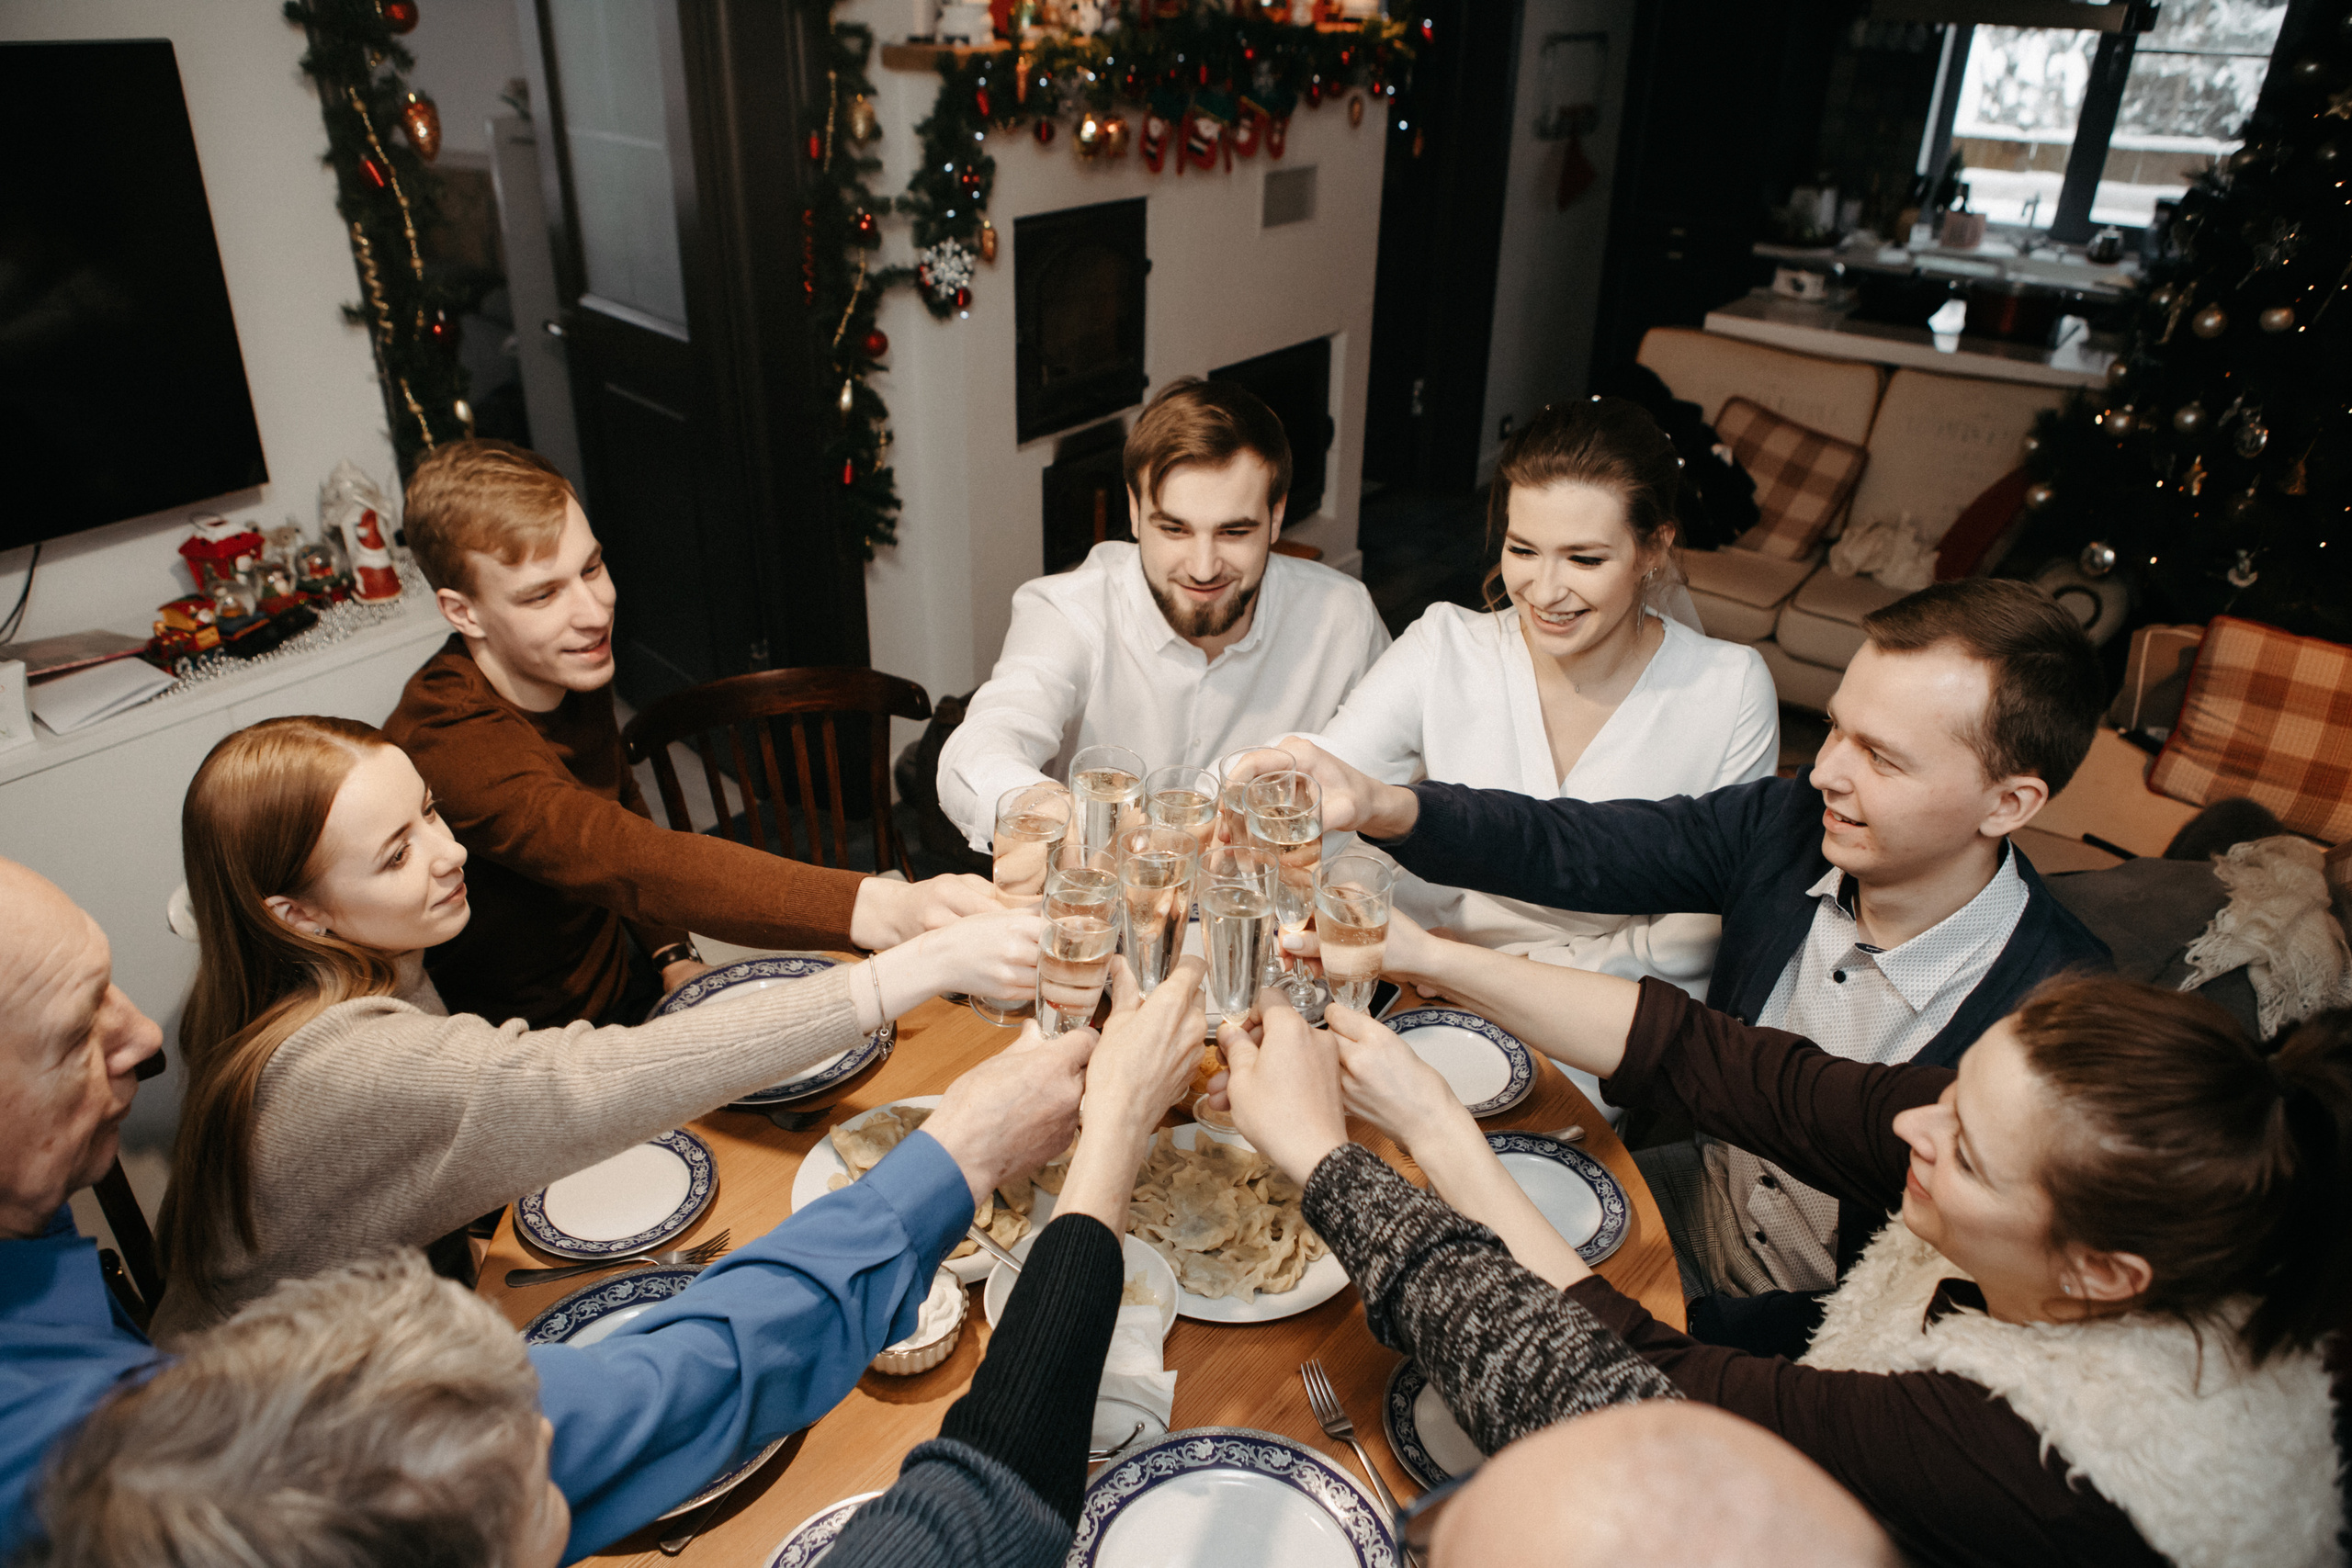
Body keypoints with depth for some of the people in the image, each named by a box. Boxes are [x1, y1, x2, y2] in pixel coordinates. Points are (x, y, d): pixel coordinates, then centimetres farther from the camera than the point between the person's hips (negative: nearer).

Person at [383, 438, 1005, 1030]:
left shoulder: (577, 669, -4)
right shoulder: (449, 744, -31)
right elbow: (629, 863, -46)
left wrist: (673, 956, 2)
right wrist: (883, 910, -58)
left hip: (625, 981, 7)